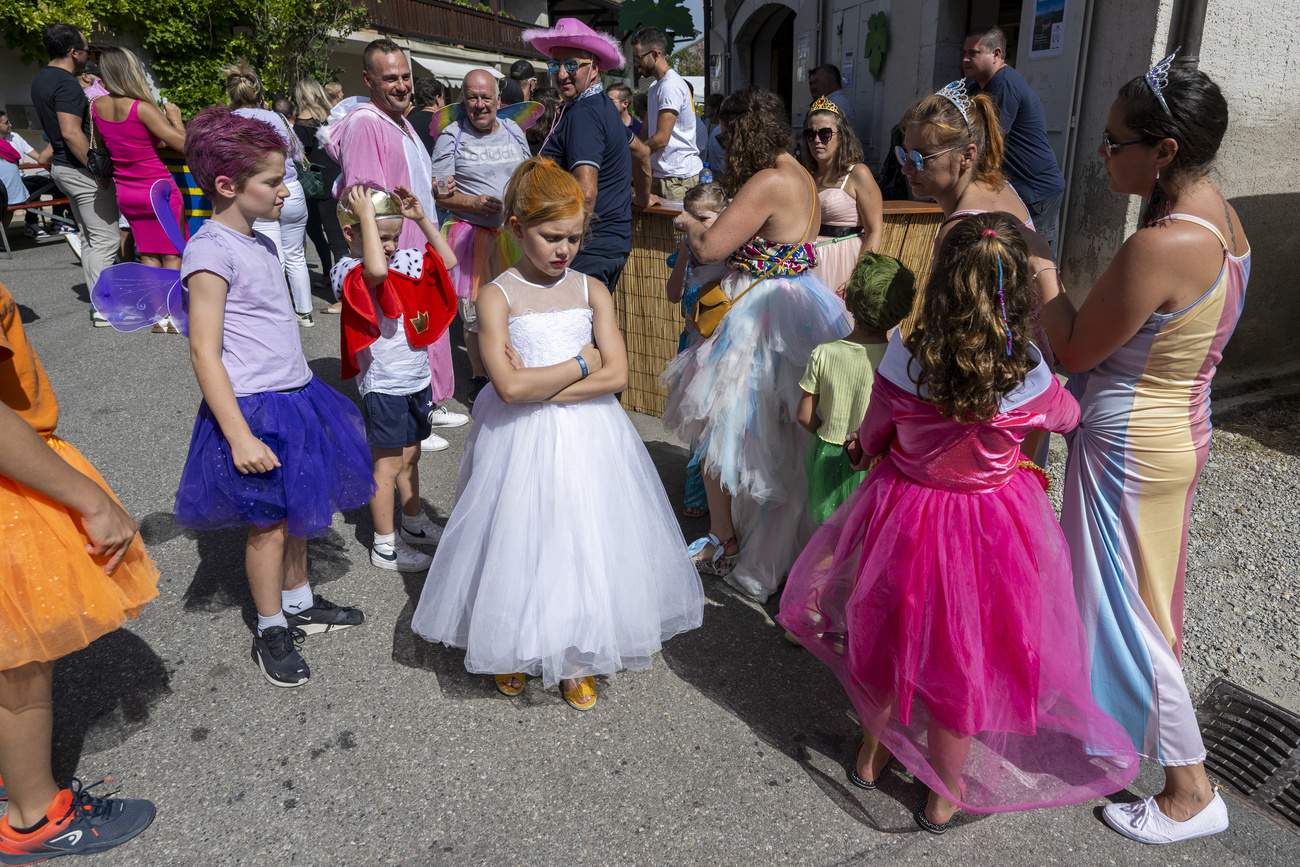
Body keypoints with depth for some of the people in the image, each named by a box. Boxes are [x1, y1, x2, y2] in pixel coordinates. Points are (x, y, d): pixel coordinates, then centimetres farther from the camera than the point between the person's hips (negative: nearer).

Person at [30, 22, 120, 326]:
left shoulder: (41, 79, 15)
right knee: (104, 239, -8)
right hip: (81, 169, -11)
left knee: (88, 236, 16)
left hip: (63, 167, 11)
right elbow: (71, 132, -25)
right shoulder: (67, 84, -17)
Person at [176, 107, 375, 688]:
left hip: (294, 396, 8)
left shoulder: (260, 241, 10)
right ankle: (271, 631, 23)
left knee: (297, 511, 18)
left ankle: (300, 603, 36)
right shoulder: (212, 249, -16)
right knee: (268, 524, 5)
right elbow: (204, 352, -19)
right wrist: (240, 436, -22)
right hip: (254, 409, -8)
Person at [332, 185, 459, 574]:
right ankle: (385, 547, 18)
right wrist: (366, 215, -31)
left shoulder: (403, 260, 4)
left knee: (410, 456, 22)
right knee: (388, 466, 4)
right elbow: (376, 269, -40)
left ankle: (414, 523, 40)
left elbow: (447, 260, 9)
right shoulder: (348, 272, -18)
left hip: (417, 378, 7)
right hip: (383, 385, -7)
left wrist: (422, 218, 0)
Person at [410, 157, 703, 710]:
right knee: (520, 545, 7)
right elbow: (510, 387, -18)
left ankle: (577, 659, 29)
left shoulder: (591, 291, 2)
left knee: (585, 544, 8)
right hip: (520, 442, -2)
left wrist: (541, 385, -15)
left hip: (588, 437, 3)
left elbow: (617, 377, -8)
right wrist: (580, 363, -12)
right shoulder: (497, 296, -7)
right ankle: (514, 649, 35)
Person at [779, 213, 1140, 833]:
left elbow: (870, 441, -5)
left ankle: (872, 754, 46)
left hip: (904, 516, 1)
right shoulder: (1029, 376, -19)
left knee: (888, 637, 23)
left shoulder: (902, 360, -21)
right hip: (990, 529, 0)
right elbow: (1068, 416, 5)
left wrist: (865, 451, 18)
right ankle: (944, 796, 38)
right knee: (961, 660, 18)